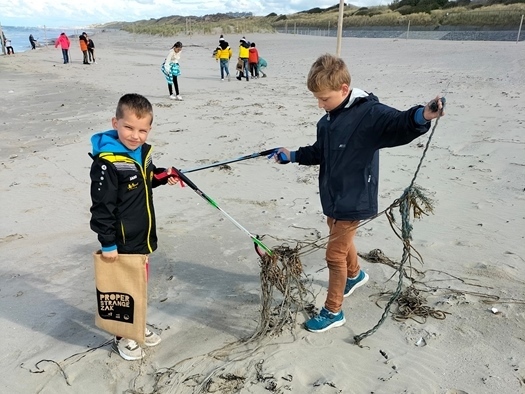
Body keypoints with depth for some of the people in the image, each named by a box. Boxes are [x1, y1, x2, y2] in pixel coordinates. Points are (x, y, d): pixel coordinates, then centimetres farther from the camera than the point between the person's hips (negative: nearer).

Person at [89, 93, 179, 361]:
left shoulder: (143, 152, 2)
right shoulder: (107, 162, -23)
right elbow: (102, 206, -22)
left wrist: (163, 176, 3)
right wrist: (107, 243, -20)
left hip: (142, 236, 8)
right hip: (122, 241, -8)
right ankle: (122, 337, 29)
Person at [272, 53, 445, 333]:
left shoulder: (368, 112, -20)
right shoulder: (327, 121, 6)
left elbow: (398, 125, -37)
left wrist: (422, 116, -57)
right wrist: (292, 156, 12)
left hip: (354, 200, -8)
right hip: (332, 197, 8)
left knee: (335, 253, -1)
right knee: (341, 241, 26)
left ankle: (333, 312, 18)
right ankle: (355, 275, 57)